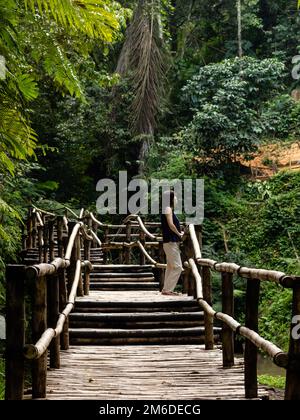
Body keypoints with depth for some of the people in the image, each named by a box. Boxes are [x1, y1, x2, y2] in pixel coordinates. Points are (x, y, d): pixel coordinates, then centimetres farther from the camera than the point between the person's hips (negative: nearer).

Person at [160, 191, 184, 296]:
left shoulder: (169, 209, 17)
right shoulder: (168, 209, -11)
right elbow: (170, 224, -19)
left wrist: (179, 233, 7)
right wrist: (179, 234, -8)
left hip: (172, 242, 10)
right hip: (171, 242, -10)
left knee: (171, 267, 14)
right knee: (177, 267, -10)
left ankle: (166, 289, 18)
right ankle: (167, 289, -8)